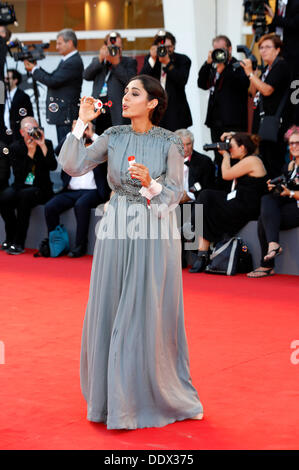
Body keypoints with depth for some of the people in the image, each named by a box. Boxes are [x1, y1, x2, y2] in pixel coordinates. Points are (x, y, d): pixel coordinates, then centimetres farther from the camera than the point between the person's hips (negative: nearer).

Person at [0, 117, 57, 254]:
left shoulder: (47, 144, 4)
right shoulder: (15, 147, 3)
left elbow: (53, 166, -12)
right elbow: (18, 173, -9)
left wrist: (43, 146, -18)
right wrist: (30, 153, -16)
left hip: (40, 189, -2)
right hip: (20, 186, 2)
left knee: (24, 195, -35)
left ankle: (19, 243, -31)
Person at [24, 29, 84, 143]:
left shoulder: (74, 62, -17)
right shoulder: (67, 60, 16)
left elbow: (53, 81, -19)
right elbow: (52, 78, 18)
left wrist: (34, 70, -8)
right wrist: (37, 67, 7)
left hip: (66, 114, -10)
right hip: (61, 113, 10)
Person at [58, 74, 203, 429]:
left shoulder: (169, 143, -4)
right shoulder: (113, 137, 4)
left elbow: (175, 193, -5)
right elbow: (73, 165, -4)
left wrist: (151, 185, -24)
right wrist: (82, 123, -7)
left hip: (155, 234, -3)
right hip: (117, 231, 3)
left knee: (151, 315, 2)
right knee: (110, 313, 5)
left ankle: (156, 393, 17)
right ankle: (113, 394, 19)